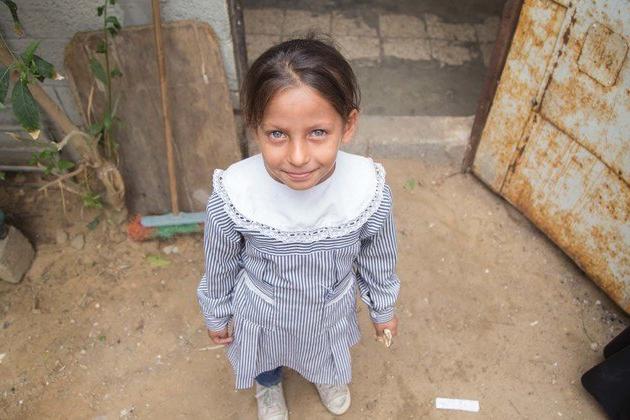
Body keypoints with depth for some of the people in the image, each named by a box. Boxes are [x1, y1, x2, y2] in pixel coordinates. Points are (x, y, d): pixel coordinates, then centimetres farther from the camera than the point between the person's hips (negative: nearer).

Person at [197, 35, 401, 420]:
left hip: (333, 308, 1)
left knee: (330, 353, 35)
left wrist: (383, 309, 5)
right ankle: (269, 386, 71)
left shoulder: (370, 191, -33)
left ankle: (328, 377, 73)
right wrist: (216, 315, 2)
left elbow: (378, 258, -11)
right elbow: (220, 265, -14)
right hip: (263, 311, 0)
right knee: (265, 356, 33)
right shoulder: (232, 196, -36)